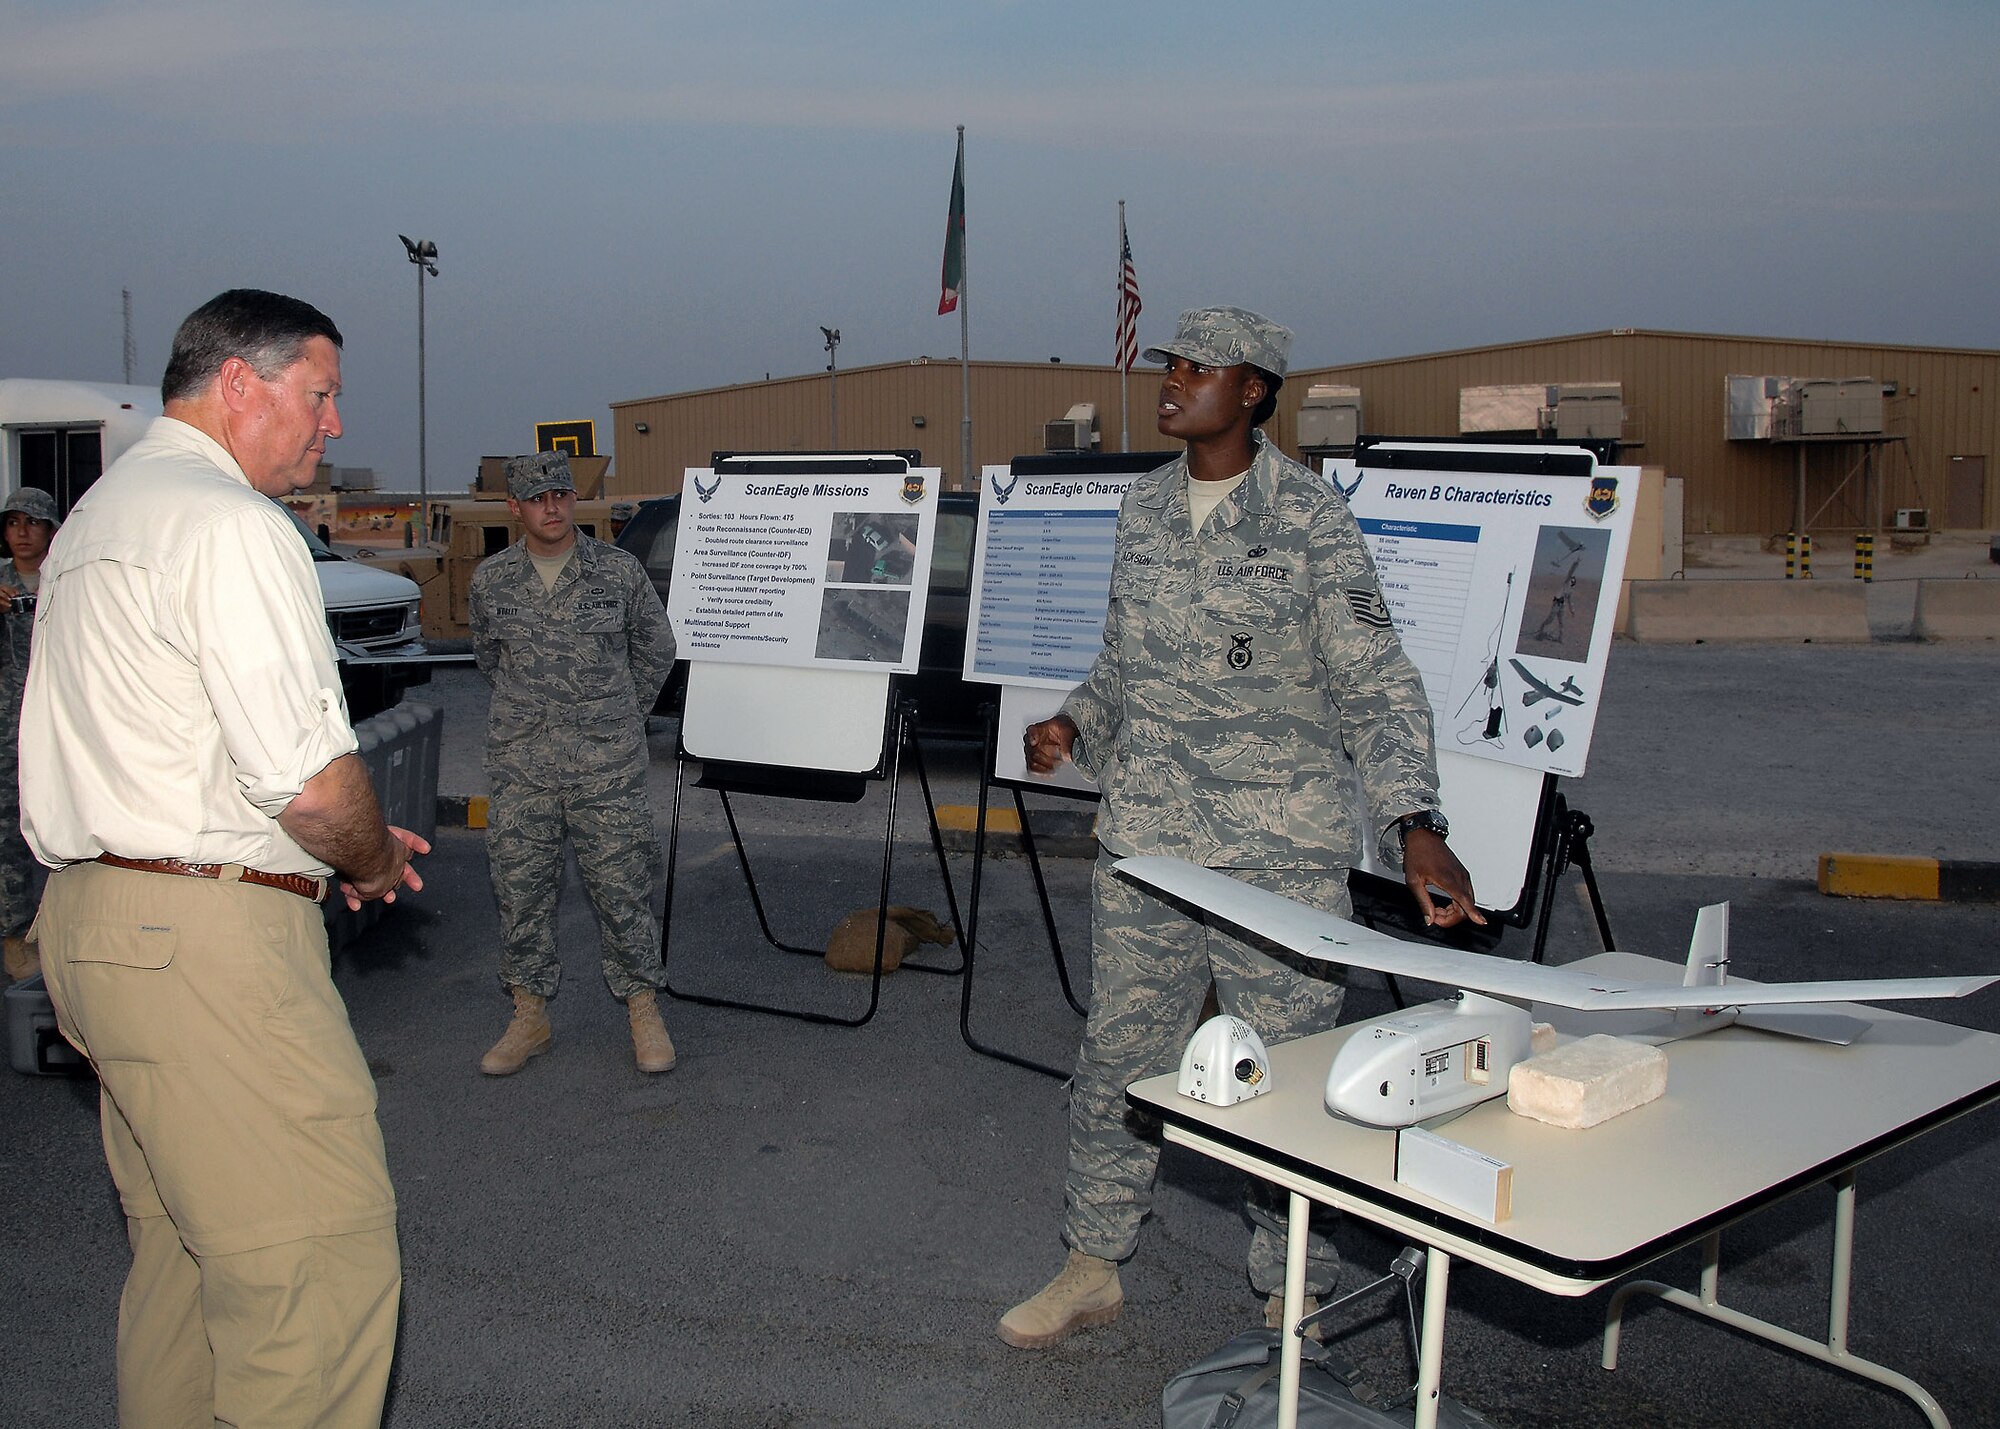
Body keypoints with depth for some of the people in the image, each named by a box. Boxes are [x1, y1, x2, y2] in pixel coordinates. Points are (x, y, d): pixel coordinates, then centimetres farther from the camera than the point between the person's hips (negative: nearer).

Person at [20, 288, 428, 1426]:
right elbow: (311, 777, -21)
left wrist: (341, 844, 18)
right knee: (324, 1259, -6)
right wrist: (372, 860, 0)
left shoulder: (96, 518, 19)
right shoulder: (230, 523, -13)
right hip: (209, 939, -11)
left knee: (187, 1246, 18)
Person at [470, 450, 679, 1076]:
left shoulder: (619, 570, 0)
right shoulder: (490, 580, 5)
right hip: (519, 768, 2)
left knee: (622, 888, 1)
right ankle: (530, 1018, 20)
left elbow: (656, 650, 12)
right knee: (520, 889, 6)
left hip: (608, 768, -2)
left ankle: (643, 1012, 14)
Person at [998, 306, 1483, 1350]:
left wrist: (1414, 825, -22)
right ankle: (1092, 1264, 32)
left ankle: (1292, 1299, 24)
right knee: (1116, 1060, 13)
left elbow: (1376, 687, -10)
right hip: (1143, 841, 5)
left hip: (1280, 854, -5)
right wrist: (1076, 724, 3)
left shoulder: (1311, 520, -7)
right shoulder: (1144, 509, 10)